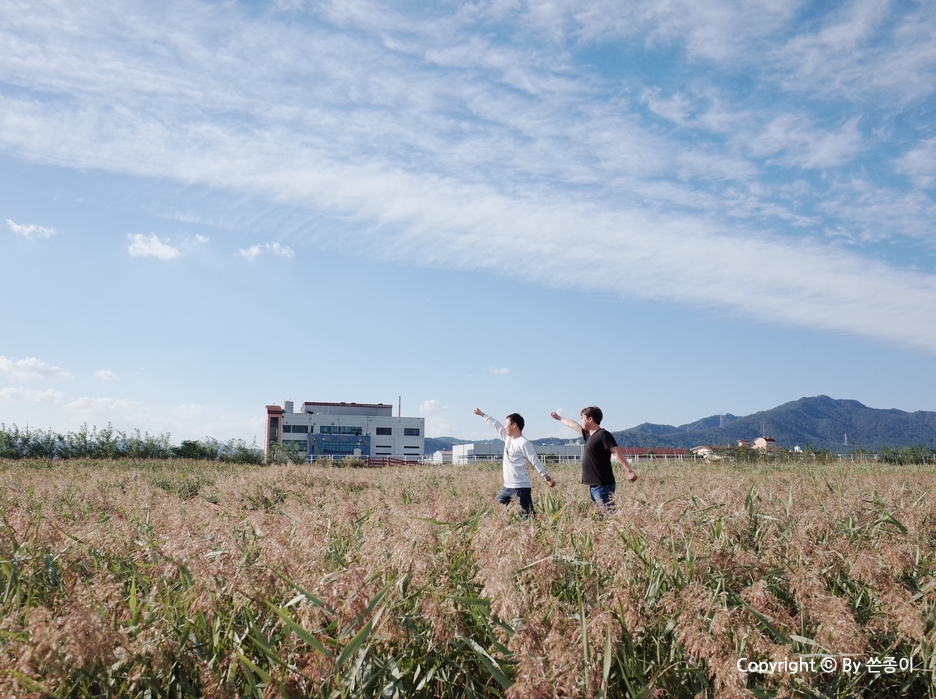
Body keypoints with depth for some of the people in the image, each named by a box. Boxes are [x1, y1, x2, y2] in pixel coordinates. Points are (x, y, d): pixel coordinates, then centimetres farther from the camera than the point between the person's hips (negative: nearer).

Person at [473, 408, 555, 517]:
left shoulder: (523, 443, -14)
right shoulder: (508, 438, 10)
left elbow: (535, 461, -18)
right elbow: (495, 425, 20)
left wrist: (547, 478, -25)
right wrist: (482, 414, 30)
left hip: (521, 487, -9)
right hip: (507, 486, 9)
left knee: (528, 516, -11)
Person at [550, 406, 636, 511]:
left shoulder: (603, 435, -10)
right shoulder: (589, 434, 16)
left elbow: (617, 452, -19)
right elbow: (573, 425, 32)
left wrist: (629, 471, -29)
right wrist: (559, 418, 48)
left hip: (603, 486, -9)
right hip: (593, 486, 9)